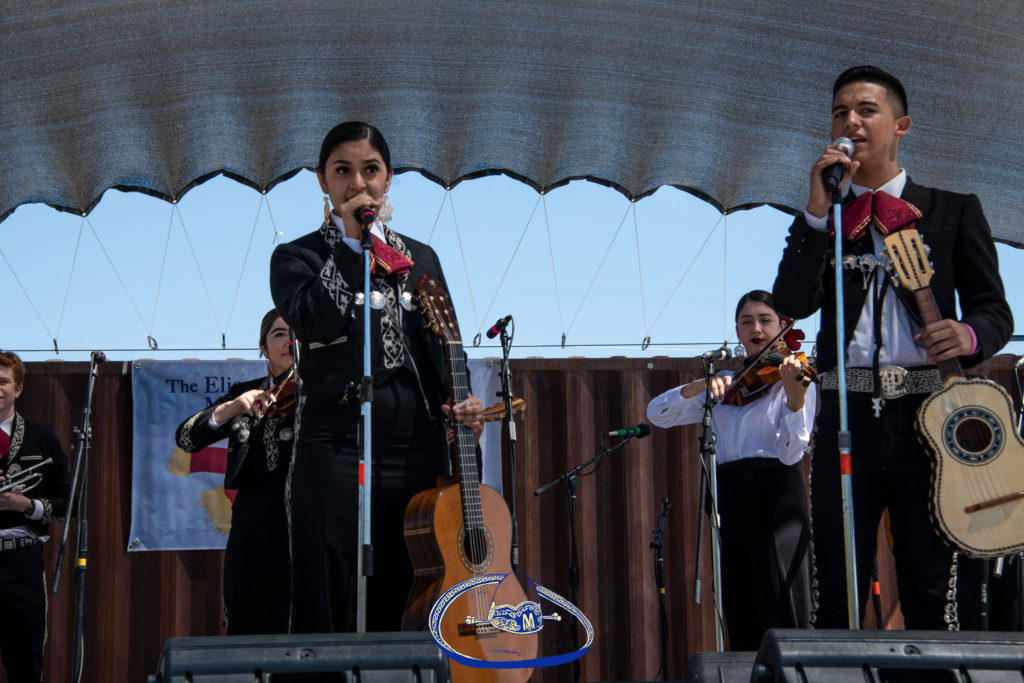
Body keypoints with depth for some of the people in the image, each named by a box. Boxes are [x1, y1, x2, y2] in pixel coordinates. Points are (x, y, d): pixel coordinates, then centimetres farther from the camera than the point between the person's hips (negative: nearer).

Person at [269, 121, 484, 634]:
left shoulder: (420, 259, 19)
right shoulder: (297, 258, 7)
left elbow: (444, 347, 18)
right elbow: (315, 322, -13)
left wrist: (460, 403, -1)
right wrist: (353, 243, -5)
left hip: (418, 447, 4)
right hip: (336, 449, -3)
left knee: (407, 604, 2)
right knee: (333, 608, -6)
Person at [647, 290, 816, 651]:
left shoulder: (796, 378, 2)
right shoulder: (727, 383, 17)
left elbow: (791, 452, -11)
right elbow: (658, 413, 9)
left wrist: (795, 393, -26)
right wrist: (703, 385, -8)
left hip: (774, 495, -5)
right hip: (730, 497, 5)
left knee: (779, 617, -12)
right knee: (740, 617, 4)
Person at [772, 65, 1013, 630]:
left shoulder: (953, 212, 12)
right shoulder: (821, 218, 15)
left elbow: (994, 310, 7)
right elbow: (793, 303, -2)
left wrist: (969, 335, -17)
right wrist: (818, 210, -9)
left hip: (928, 415, -1)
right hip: (847, 414, 1)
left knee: (931, 598, -1)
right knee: (834, 596, 1)